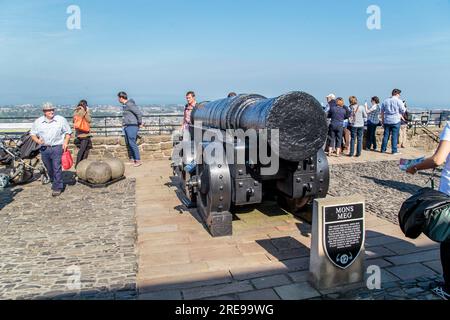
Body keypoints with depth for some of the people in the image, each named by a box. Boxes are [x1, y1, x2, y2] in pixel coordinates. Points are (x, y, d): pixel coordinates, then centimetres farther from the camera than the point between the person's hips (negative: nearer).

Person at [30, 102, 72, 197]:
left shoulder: (61, 120, 0)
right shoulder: (38, 122, 6)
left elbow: (68, 132, 6)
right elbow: (33, 133, 13)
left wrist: (65, 142, -8)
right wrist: (37, 140, -7)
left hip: (57, 147, -3)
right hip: (44, 148, 3)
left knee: (57, 168, -8)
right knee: (49, 169, 13)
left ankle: (57, 187, -2)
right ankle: (53, 182, 35)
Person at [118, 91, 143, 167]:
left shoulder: (130, 104, -15)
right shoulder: (125, 105, 16)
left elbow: (139, 113, -20)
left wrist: (140, 123, -12)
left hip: (132, 126, -10)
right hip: (127, 127, 10)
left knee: (132, 143, -12)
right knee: (128, 144, 11)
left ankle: (138, 160, -8)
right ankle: (132, 160, 17)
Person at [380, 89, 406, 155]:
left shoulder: (385, 101, 9)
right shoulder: (399, 101, -5)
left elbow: (382, 111, 11)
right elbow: (403, 111, -3)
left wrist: (382, 120, 17)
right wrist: (403, 105, 16)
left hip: (387, 121, 4)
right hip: (396, 121, -4)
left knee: (386, 135, 10)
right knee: (395, 136, -1)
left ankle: (383, 149, 14)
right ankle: (394, 151, 1)